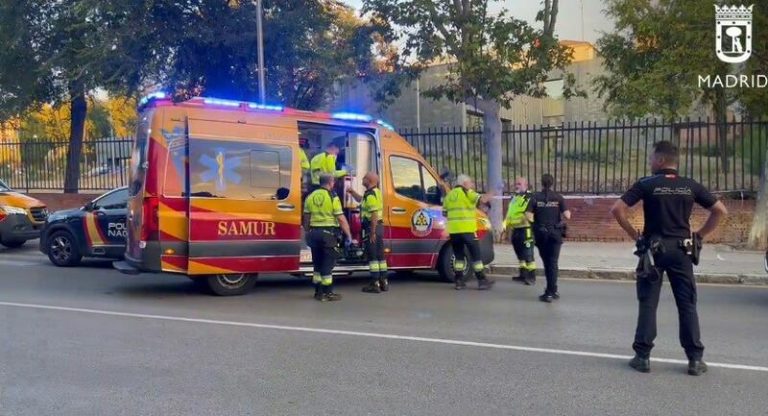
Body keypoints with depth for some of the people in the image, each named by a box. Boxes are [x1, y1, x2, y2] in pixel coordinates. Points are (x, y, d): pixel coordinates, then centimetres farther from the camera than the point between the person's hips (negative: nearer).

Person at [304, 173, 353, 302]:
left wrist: (308, 233, 24)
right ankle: (327, 293, 3)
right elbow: (341, 219, -12)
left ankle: (318, 292, 20)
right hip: (328, 233, -5)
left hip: (314, 232, 6)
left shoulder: (311, 196, 8)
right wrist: (349, 235, -5)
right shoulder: (333, 197, -9)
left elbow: (306, 219, 13)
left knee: (317, 263, 15)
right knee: (328, 263, 1)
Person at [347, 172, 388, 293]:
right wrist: (352, 192, 22)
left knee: (373, 256, -5)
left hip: (372, 227, -10)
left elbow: (374, 215, -24)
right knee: (380, 255, 14)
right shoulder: (376, 192, 15)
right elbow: (360, 200, 33)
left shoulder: (370, 195, -17)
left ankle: (375, 284, -2)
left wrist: (372, 232, -24)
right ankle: (383, 281, 20)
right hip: (379, 226, 10)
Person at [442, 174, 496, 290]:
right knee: (476, 255, 2)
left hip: (453, 230, 6)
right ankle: (482, 281, 3)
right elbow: (482, 199, -14)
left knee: (458, 255, 14)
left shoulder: (449, 195, 18)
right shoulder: (467, 193, -1)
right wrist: (491, 195, 3)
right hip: (467, 229, -5)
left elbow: (445, 213, 19)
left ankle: (459, 281, 12)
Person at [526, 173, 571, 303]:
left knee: (546, 262, 13)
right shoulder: (558, 197, -3)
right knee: (553, 262, 5)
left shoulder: (535, 197, -2)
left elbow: (529, 216, -9)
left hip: (541, 233, 1)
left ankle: (551, 292, 17)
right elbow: (567, 216, -9)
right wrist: (562, 215, 13)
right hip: (555, 233, -1)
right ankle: (551, 291, 2)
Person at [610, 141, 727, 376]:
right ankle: (695, 359, 9)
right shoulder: (690, 186, 4)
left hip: (653, 249, -2)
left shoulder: (646, 185, -5)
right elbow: (720, 210, 4)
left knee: (648, 303, 4)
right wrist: (700, 235, 8)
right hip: (681, 249, 2)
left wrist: (634, 235, -3)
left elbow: (617, 209, -13)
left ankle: (642, 356, 6)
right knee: (687, 304, 8)